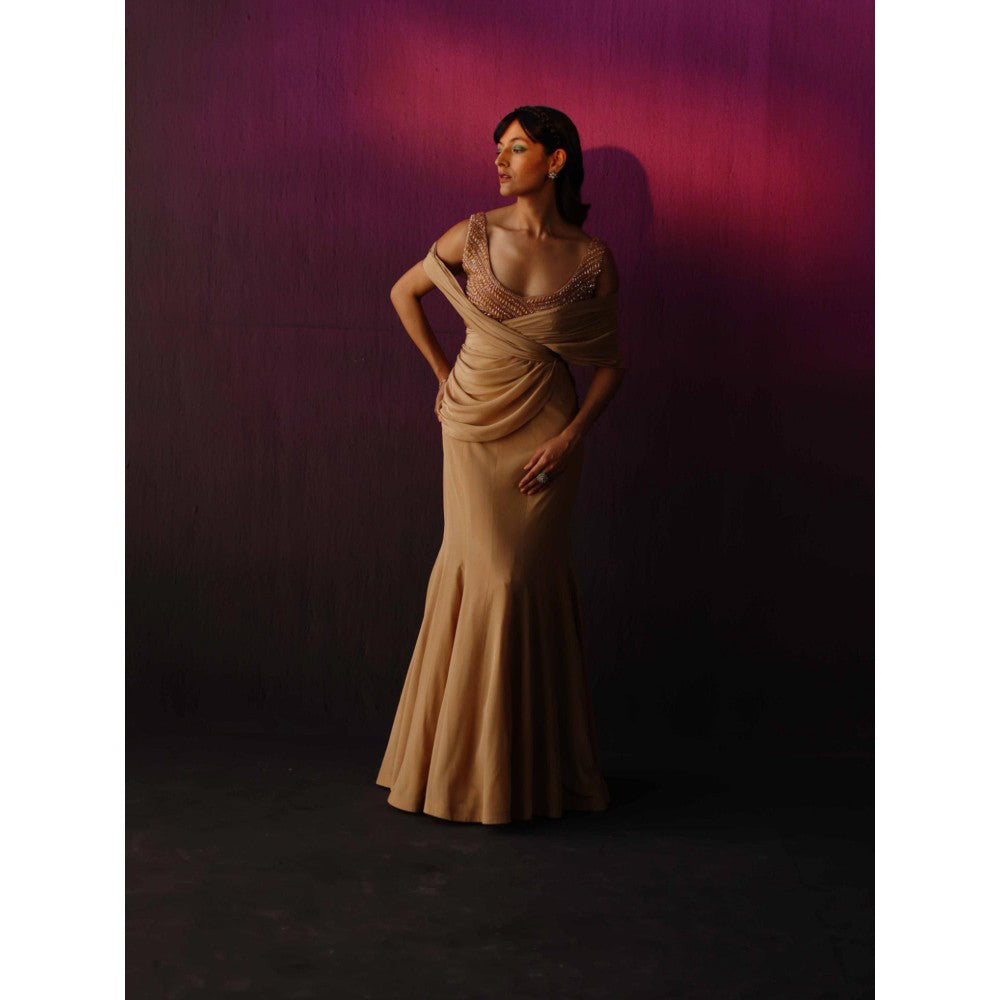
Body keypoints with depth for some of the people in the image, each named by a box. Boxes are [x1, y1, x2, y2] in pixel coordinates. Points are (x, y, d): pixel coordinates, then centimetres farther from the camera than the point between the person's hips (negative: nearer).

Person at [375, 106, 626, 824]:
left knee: (533, 582, 1)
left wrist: (570, 439, -9)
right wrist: (444, 375, 10)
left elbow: (612, 365, 3)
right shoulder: (475, 235, -2)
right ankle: (472, 760, 13)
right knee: (492, 578, -3)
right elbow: (404, 293, 14)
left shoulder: (593, 260, -4)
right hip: (473, 429, 1)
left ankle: (538, 764, 16)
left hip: (545, 435, 0)